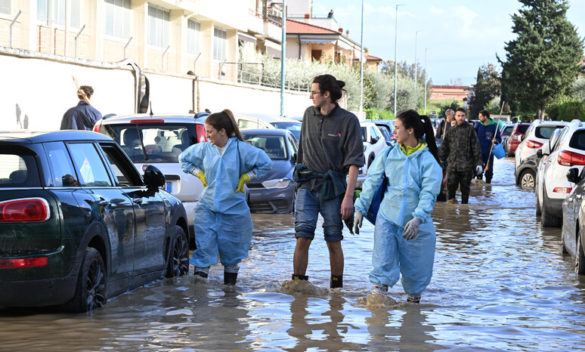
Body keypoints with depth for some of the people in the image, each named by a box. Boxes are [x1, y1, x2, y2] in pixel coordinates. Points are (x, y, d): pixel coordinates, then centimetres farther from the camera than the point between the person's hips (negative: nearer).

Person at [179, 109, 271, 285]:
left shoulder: (241, 149, -8)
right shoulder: (204, 148, 1)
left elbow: (265, 164, -3)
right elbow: (183, 158, 19)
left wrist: (245, 177, -5)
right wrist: (199, 174, 8)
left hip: (233, 209, -2)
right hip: (207, 207, 2)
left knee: (231, 251, 9)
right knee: (204, 246, -6)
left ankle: (229, 287, 22)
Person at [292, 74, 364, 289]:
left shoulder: (348, 120, -7)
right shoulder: (309, 114, 8)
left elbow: (354, 162, -10)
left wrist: (349, 197, -16)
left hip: (333, 187, -3)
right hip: (307, 185, 3)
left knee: (334, 242, 4)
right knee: (302, 238, -7)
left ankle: (337, 287, 15)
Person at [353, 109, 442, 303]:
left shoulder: (428, 160, -4)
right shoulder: (388, 155, 6)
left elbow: (429, 193, -13)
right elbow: (371, 183, 7)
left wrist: (417, 218, -26)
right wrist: (360, 208, -1)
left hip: (417, 224, -1)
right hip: (387, 218, 2)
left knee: (415, 267, 7)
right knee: (383, 263, -10)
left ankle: (413, 298, 25)